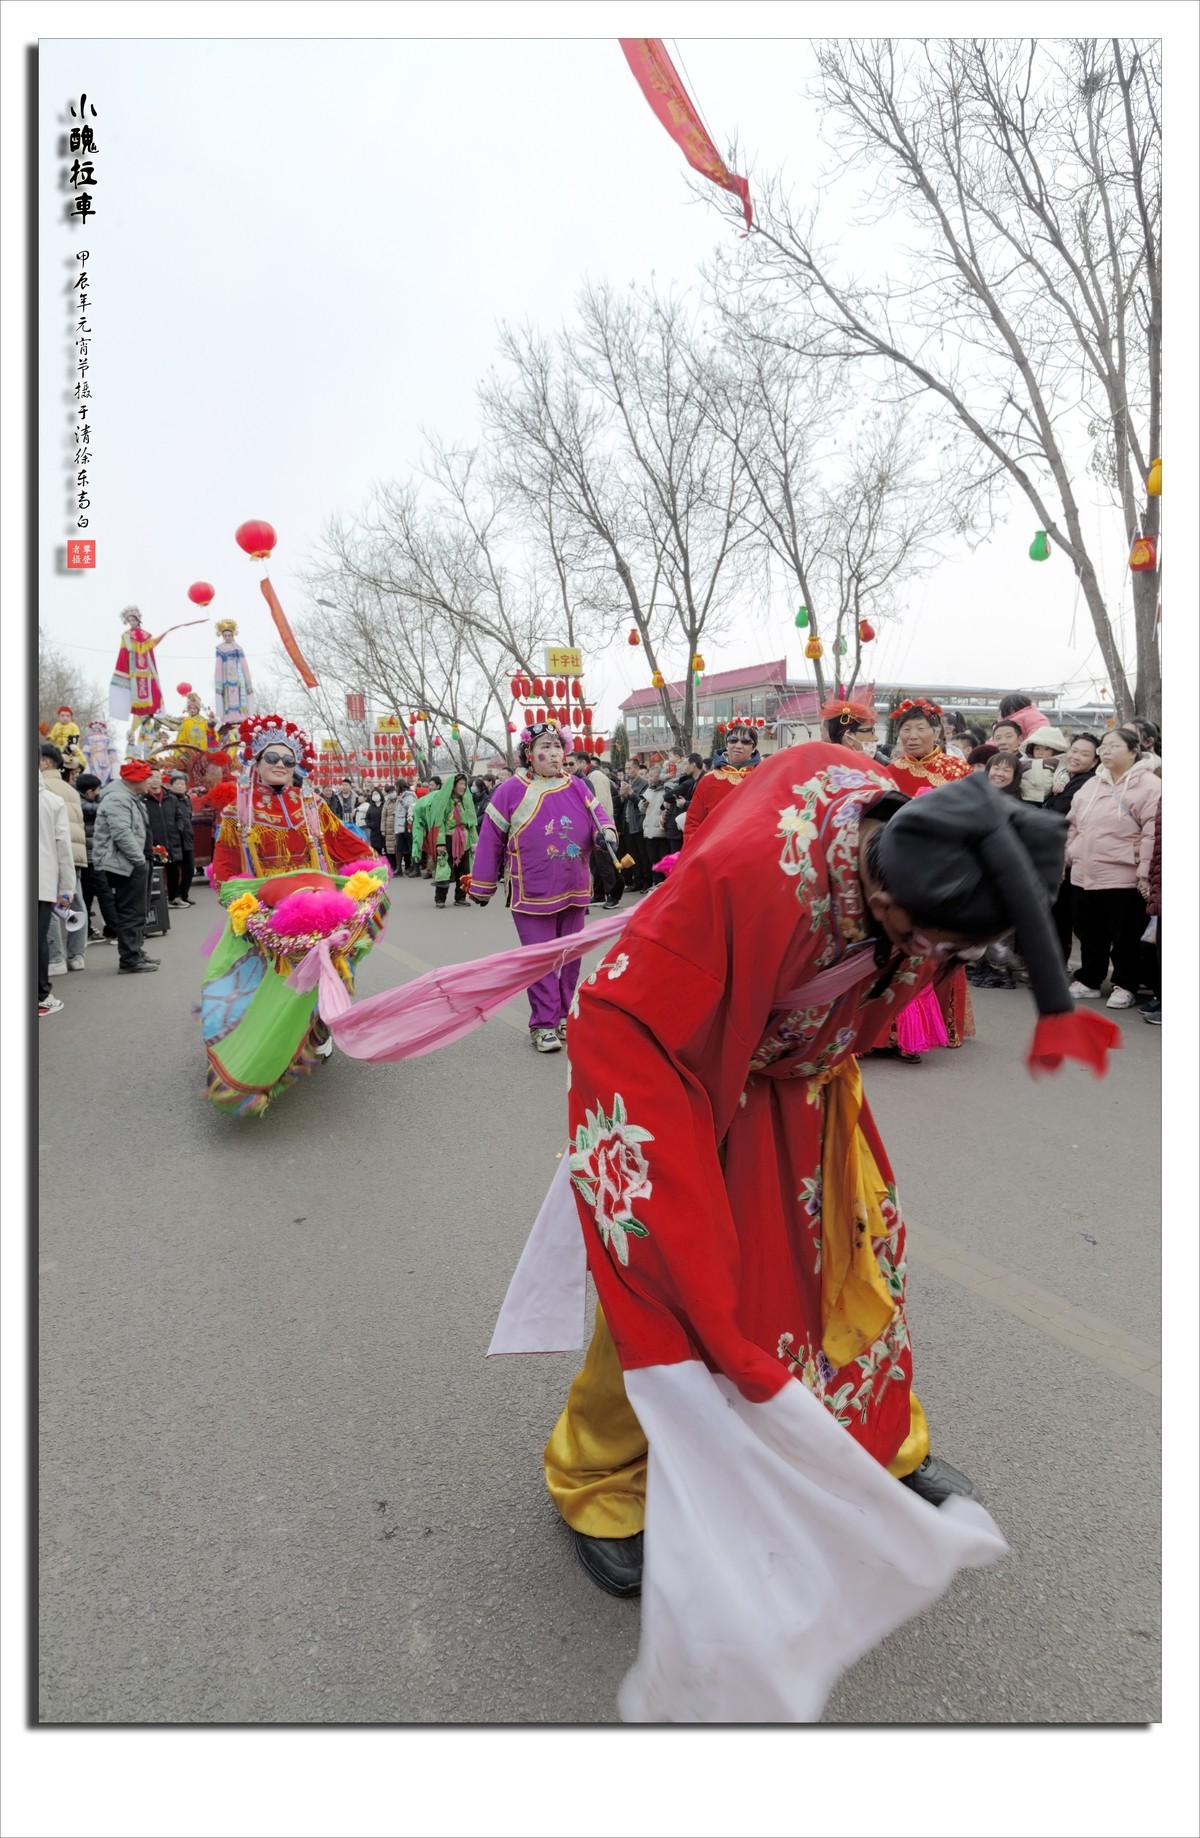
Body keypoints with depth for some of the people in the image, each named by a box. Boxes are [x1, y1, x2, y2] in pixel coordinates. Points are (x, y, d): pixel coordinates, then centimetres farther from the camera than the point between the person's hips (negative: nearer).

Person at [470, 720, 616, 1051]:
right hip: (533, 895, -4)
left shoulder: (577, 787, 3)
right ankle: (544, 1024, 7)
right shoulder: (512, 790, -6)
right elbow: (491, 840, -2)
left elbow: (597, 814, 9)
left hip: (574, 892, 4)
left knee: (569, 958, 12)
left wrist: (606, 831, -17)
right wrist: (482, 887, 1)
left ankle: (564, 1017, 26)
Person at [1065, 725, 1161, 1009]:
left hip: (1122, 878, -6)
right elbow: (1074, 824, 21)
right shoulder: (1092, 785, 15)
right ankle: (1089, 980, 29)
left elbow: (1152, 832, -12)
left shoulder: (1148, 784, -7)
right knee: (1088, 933, 15)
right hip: (1084, 875, 6)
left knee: (1123, 937, 4)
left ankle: (1125, 986, 17)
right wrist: (1069, 854, 14)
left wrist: (1145, 872, -16)